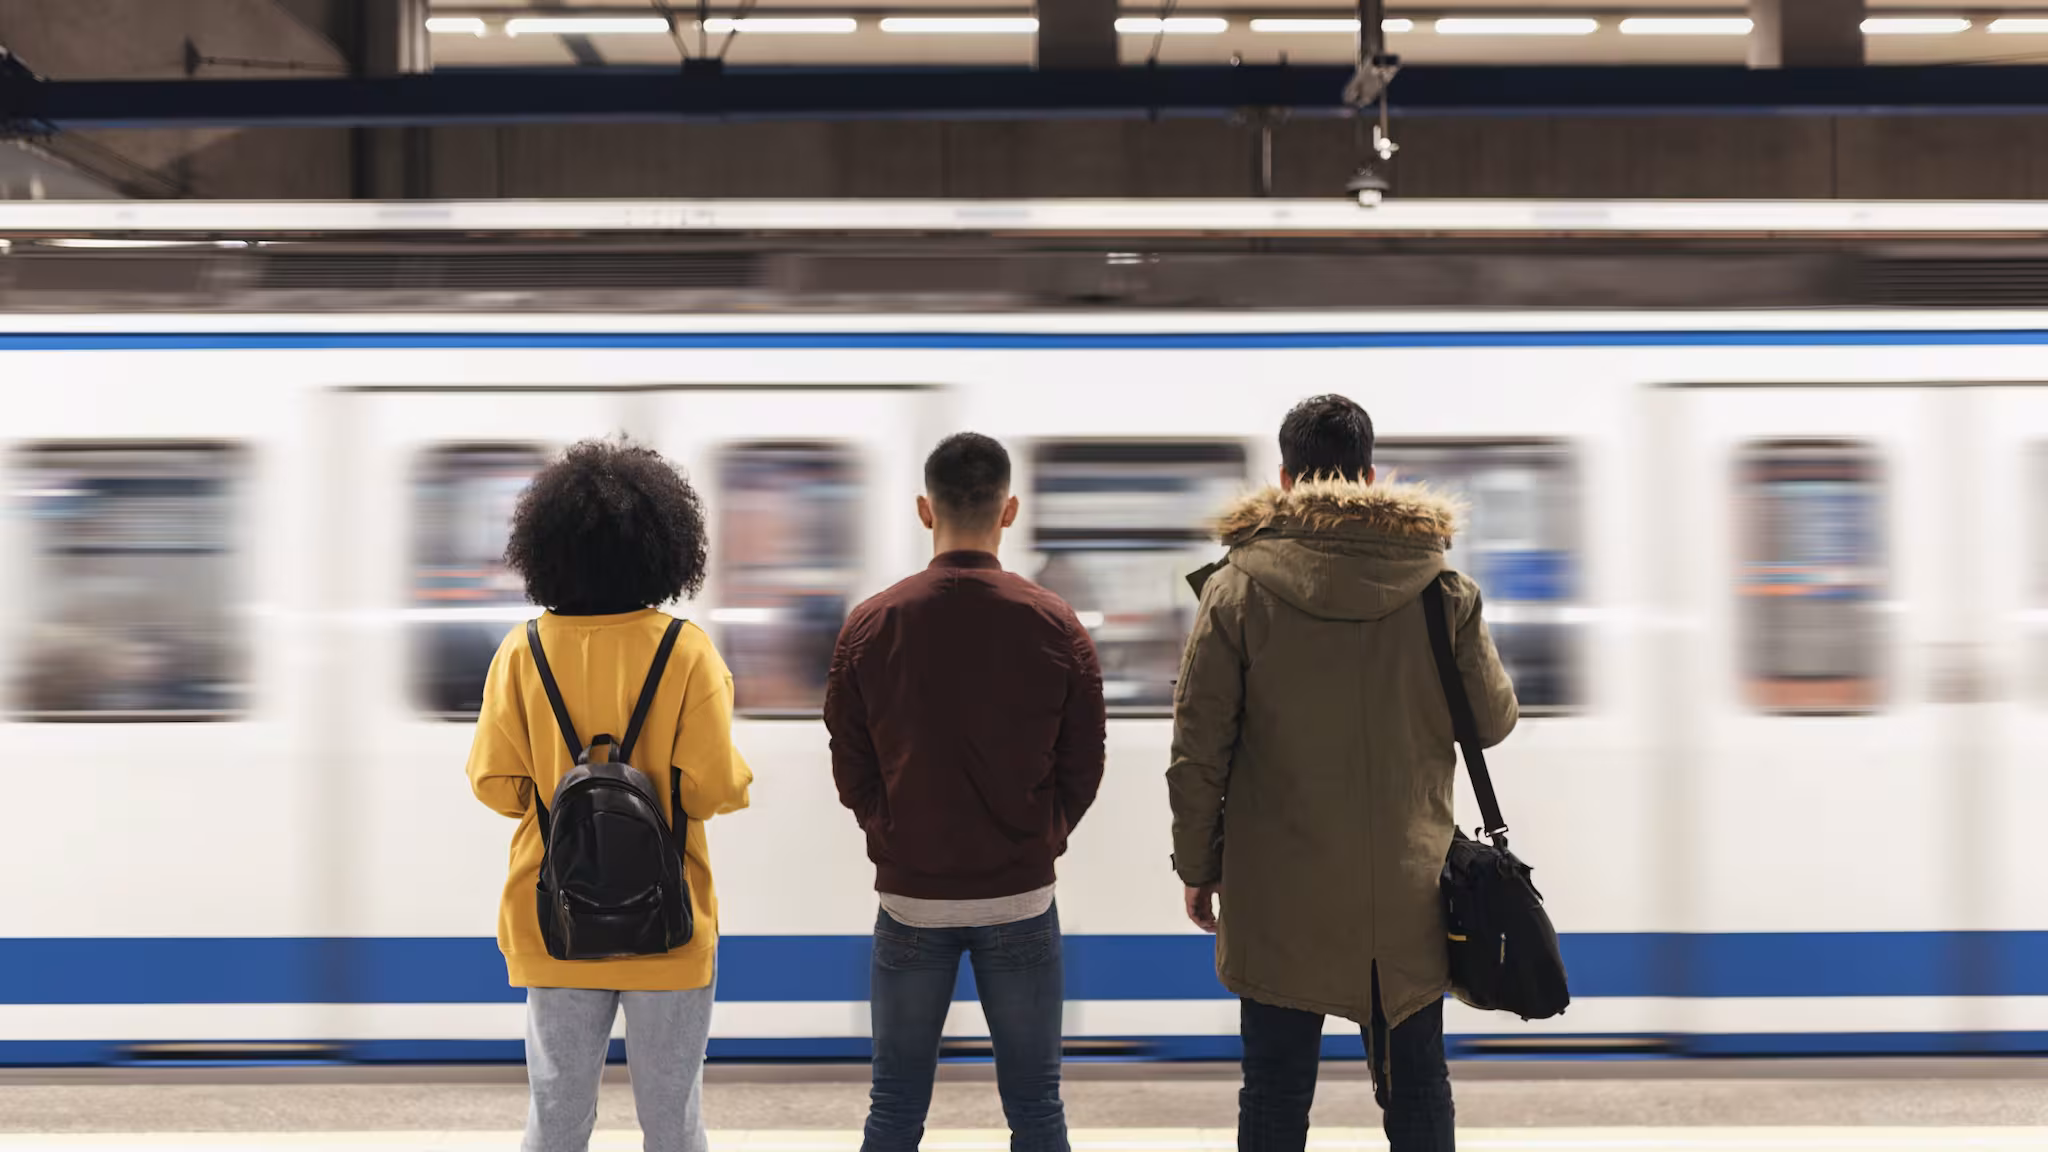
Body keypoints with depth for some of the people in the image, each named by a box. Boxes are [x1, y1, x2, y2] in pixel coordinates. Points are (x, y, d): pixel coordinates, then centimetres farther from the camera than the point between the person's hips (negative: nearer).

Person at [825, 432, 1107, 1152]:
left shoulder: (870, 627, -6)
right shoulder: (1055, 626, -6)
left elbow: (850, 770, 0)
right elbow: (1083, 768, 0)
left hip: (910, 897, 0)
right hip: (1022, 897, 0)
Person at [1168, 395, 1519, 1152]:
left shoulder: (1238, 587, -7)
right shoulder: (1440, 586, -4)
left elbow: (1197, 749, -6)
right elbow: (1494, 720, 7)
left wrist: (1198, 866, 4)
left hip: (1279, 897, -1)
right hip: (1407, 892, 2)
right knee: (1417, 1090, 14)